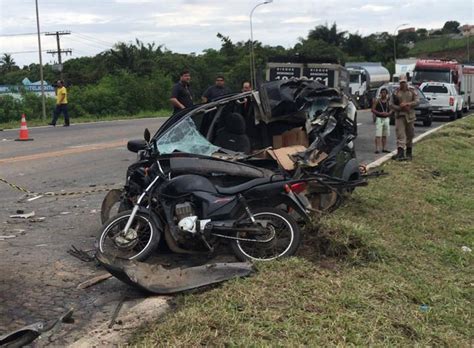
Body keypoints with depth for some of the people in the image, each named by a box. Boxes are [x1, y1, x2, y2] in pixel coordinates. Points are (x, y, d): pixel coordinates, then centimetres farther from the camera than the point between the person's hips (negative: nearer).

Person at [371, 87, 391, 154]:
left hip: (386, 118, 5)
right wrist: (380, 113, -17)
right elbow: (373, 110, -5)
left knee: (385, 135, 10)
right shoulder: (377, 101, -2)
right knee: (378, 135, -11)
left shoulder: (388, 101, 9)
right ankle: (377, 149, -14)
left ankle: (384, 148, 17)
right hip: (379, 118, -5)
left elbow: (391, 110, 12)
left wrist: (388, 113, -9)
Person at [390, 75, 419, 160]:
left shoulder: (412, 92, 8)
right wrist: (400, 108, -13)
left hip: (410, 116, 2)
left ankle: (409, 152, 21)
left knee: (410, 135, 9)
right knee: (400, 135, -11)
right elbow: (391, 104, 1)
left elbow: (417, 101, -3)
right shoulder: (396, 93, 5)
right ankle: (400, 153, -18)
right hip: (399, 116, -2)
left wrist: (407, 104, -17)